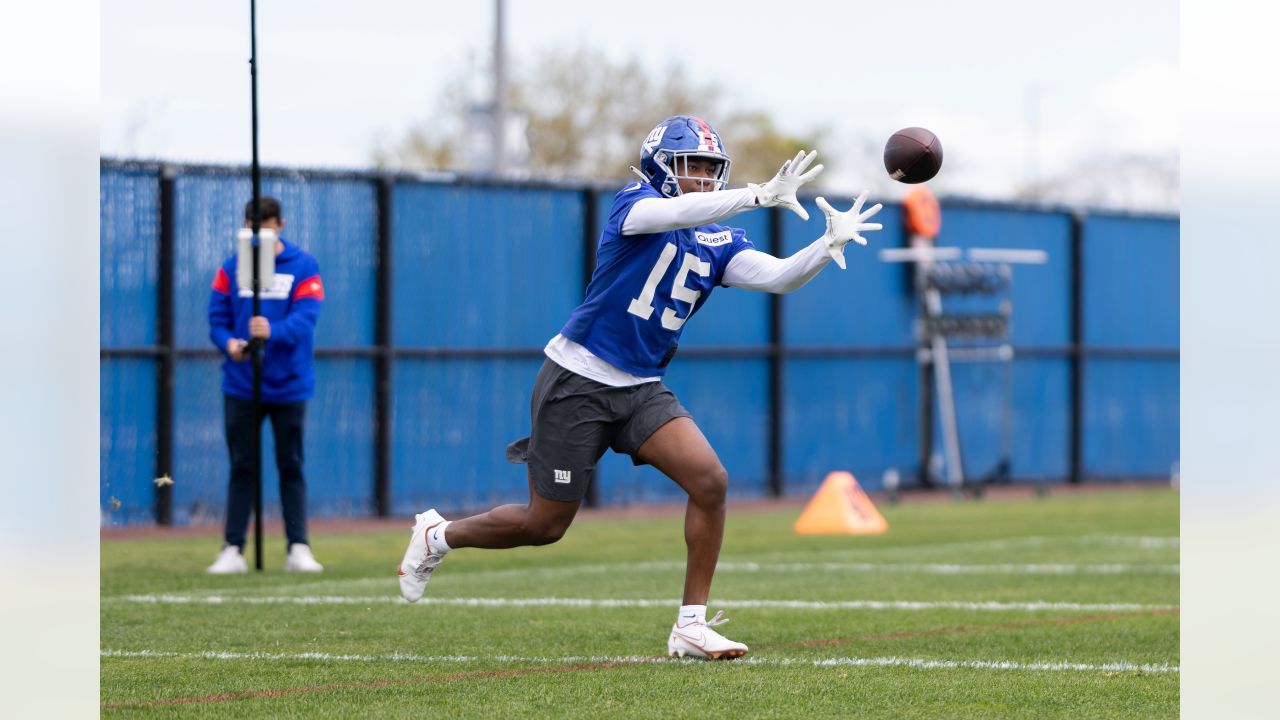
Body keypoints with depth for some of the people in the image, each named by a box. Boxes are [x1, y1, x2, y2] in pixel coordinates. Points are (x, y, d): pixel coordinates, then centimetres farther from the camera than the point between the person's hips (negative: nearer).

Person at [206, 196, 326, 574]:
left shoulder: (304, 267, -2)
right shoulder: (230, 269, 5)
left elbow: (305, 318, -14)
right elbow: (217, 319, 3)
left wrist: (272, 332, -33)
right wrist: (229, 343, -19)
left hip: (288, 384, -1)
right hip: (241, 385, 1)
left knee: (291, 467, 3)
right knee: (241, 468, 3)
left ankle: (299, 549, 6)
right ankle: (233, 549, 5)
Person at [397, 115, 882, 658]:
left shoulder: (718, 243, 5)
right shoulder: (635, 203, -11)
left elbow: (778, 277, -8)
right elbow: (678, 212, -34)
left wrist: (829, 243, -25)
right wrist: (760, 196, -41)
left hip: (641, 390, 6)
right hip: (576, 383, -6)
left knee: (710, 481, -15)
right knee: (545, 525, 2)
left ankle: (691, 624, -6)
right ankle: (438, 535, 31)